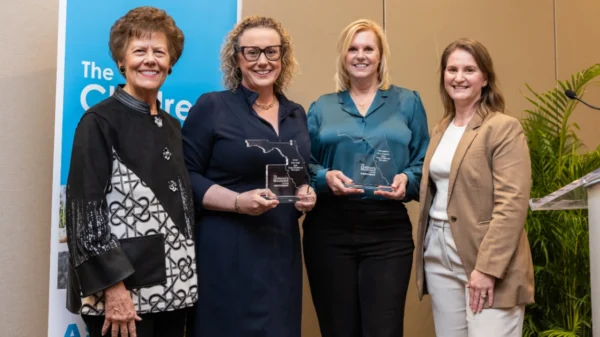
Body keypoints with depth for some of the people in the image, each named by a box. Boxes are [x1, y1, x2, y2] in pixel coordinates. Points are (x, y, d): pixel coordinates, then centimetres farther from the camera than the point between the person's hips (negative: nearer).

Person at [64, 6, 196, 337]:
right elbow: (84, 208, -12)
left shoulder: (171, 126, 11)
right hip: (124, 289, -6)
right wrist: (113, 287, -18)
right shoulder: (100, 121, -7)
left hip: (173, 288, 6)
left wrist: (185, 277, 11)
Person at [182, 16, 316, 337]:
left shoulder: (296, 114, 12)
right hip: (226, 250, -5)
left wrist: (306, 194, 0)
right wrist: (237, 201, -20)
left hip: (283, 248, 5)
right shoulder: (211, 106, -5)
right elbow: (186, 177, -8)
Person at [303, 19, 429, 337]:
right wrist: (325, 177, -13)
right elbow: (304, 166, 7)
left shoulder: (408, 102, 10)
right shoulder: (322, 107, 11)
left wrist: (406, 180, -12)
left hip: (389, 230, 0)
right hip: (330, 229, 1)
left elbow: (424, 162, 8)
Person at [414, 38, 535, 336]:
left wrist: (487, 267, -20)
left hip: (487, 261, -6)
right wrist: (427, 250, 11)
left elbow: (512, 204, -15)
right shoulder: (440, 130, 14)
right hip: (439, 255, 6)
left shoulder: (504, 128, -8)